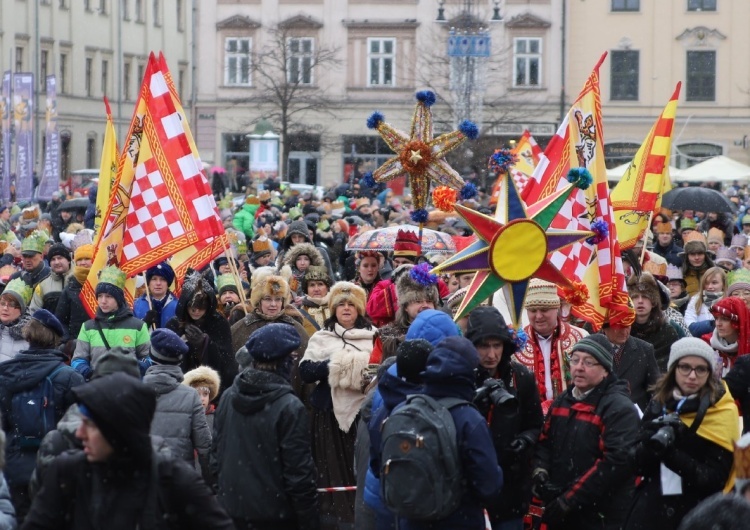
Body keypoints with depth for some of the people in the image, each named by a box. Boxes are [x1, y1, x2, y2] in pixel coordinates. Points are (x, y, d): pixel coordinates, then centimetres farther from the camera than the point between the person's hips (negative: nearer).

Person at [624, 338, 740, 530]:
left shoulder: (722, 413, -8)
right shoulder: (659, 404, 3)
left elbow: (715, 479, -14)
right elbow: (638, 464, 0)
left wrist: (670, 452, -26)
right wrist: (652, 443, -21)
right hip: (648, 511, 3)